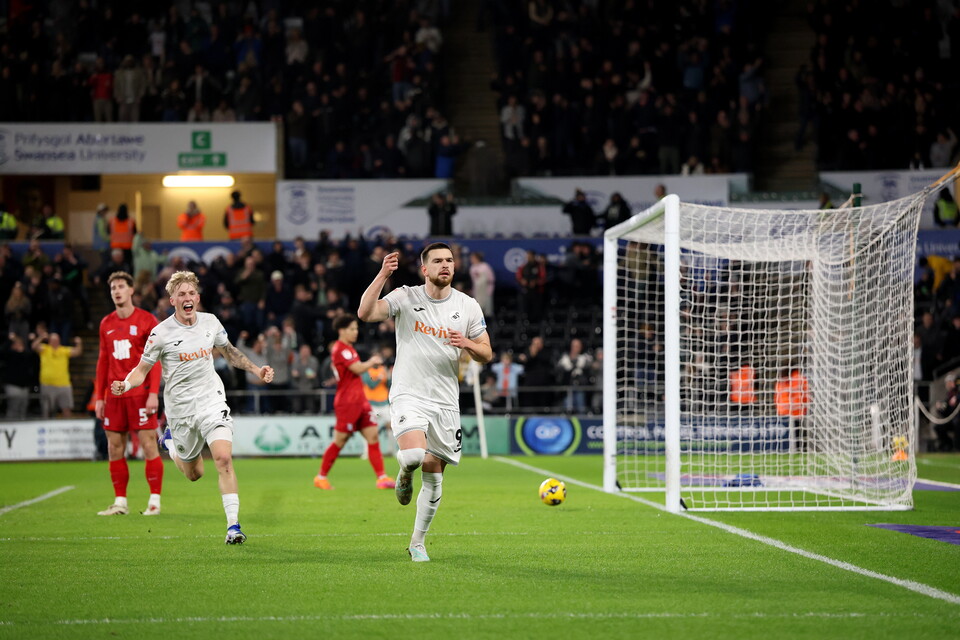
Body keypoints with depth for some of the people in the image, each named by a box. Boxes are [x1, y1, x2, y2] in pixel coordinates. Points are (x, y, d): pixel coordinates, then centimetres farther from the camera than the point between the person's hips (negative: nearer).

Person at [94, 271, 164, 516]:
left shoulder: (147, 320, -2)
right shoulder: (106, 324, 13)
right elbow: (103, 361, 17)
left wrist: (153, 393, -14)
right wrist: (99, 396, 11)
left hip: (140, 393, -5)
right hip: (114, 395, 5)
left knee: (148, 445, -6)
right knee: (114, 448, 4)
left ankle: (154, 501, -2)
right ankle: (120, 502, 10)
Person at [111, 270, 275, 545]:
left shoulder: (211, 322, 1)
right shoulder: (161, 333, -10)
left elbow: (229, 351, 20)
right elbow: (142, 370, -3)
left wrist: (256, 369, 12)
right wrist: (125, 385, -23)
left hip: (211, 399, 1)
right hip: (180, 407, -1)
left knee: (224, 458, -20)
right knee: (194, 474, 12)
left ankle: (233, 525, -15)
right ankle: (171, 441, 47)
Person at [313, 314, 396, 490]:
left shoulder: (347, 348, 17)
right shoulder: (340, 349, -14)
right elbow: (358, 368, -21)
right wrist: (372, 362, -3)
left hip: (360, 401, 9)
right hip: (347, 402, -9)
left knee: (373, 435, -2)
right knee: (340, 440, -2)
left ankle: (381, 477, -7)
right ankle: (321, 477, 12)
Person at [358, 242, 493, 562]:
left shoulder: (468, 306, 4)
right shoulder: (405, 298, -3)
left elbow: (486, 354, 8)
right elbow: (365, 313, -17)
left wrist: (467, 344, -13)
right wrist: (382, 275, -24)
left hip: (445, 401, 3)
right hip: (409, 395, -3)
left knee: (433, 477, 5)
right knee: (414, 454, -29)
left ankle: (417, 542, 23)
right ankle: (405, 474, 9)